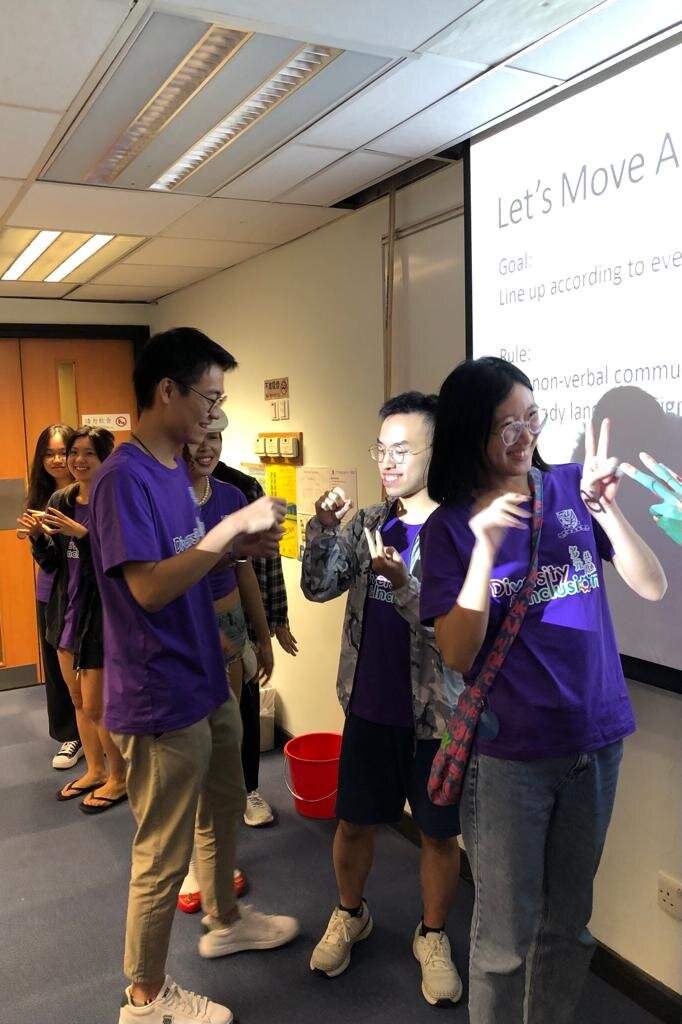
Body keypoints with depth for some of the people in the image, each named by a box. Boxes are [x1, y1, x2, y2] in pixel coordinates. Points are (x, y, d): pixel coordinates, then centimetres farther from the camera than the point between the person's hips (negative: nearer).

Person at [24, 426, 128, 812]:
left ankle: (119, 778, 24)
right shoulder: (60, 501, 5)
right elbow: (52, 564, 9)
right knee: (79, 701, 18)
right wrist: (37, 536, -9)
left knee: (96, 707, 3)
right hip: (67, 612, 7)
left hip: (102, 616, -7)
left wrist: (83, 534, -29)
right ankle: (95, 770, 37)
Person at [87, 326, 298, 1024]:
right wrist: (231, 527, -26)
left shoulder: (174, 469, 8)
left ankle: (224, 921, 50)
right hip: (161, 699, -9)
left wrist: (242, 548, 1)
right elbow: (149, 586, -28)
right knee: (163, 854, 7)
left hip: (206, 683, 10)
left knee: (223, 809, 26)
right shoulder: (123, 477, -21)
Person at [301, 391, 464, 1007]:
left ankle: (433, 937, 38)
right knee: (355, 820, 17)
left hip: (436, 711, -3)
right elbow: (318, 587, -2)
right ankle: (350, 916, 43)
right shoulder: (368, 522, 2)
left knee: (438, 833, 14)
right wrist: (323, 528, -18)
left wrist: (401, 582, -32)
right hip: (369, 704, 4)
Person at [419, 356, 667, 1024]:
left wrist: (605, 509, -20)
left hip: (596, 742, 3)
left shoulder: (570, 487, -3)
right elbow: (457, 655, -15)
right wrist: (486, 548, -26)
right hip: (508, 755, -3)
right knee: (507, 934, 12)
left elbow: (652, 588, -5)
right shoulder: (449, 527, -9)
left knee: (568, 923, 21)